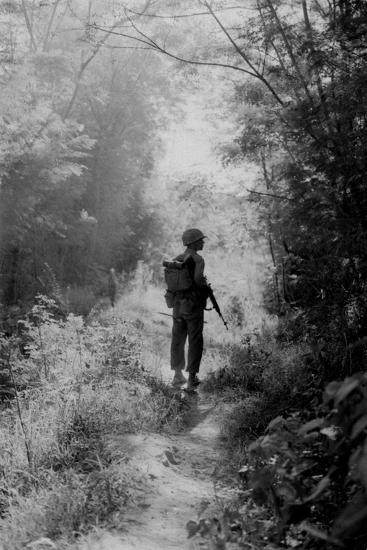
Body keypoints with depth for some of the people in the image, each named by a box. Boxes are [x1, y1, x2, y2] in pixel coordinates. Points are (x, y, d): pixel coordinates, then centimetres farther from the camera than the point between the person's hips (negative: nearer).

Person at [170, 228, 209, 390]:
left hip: (178, 304, 6)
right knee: (195, 341, 2)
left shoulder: (176, 260, 8)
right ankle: (192, 378, 2)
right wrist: (205, 285, -5)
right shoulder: (198, 259, -12)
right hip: (193, 305, -6)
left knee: (177, 340, 13)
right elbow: (198, 279, -25)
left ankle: (177, 375, 20)